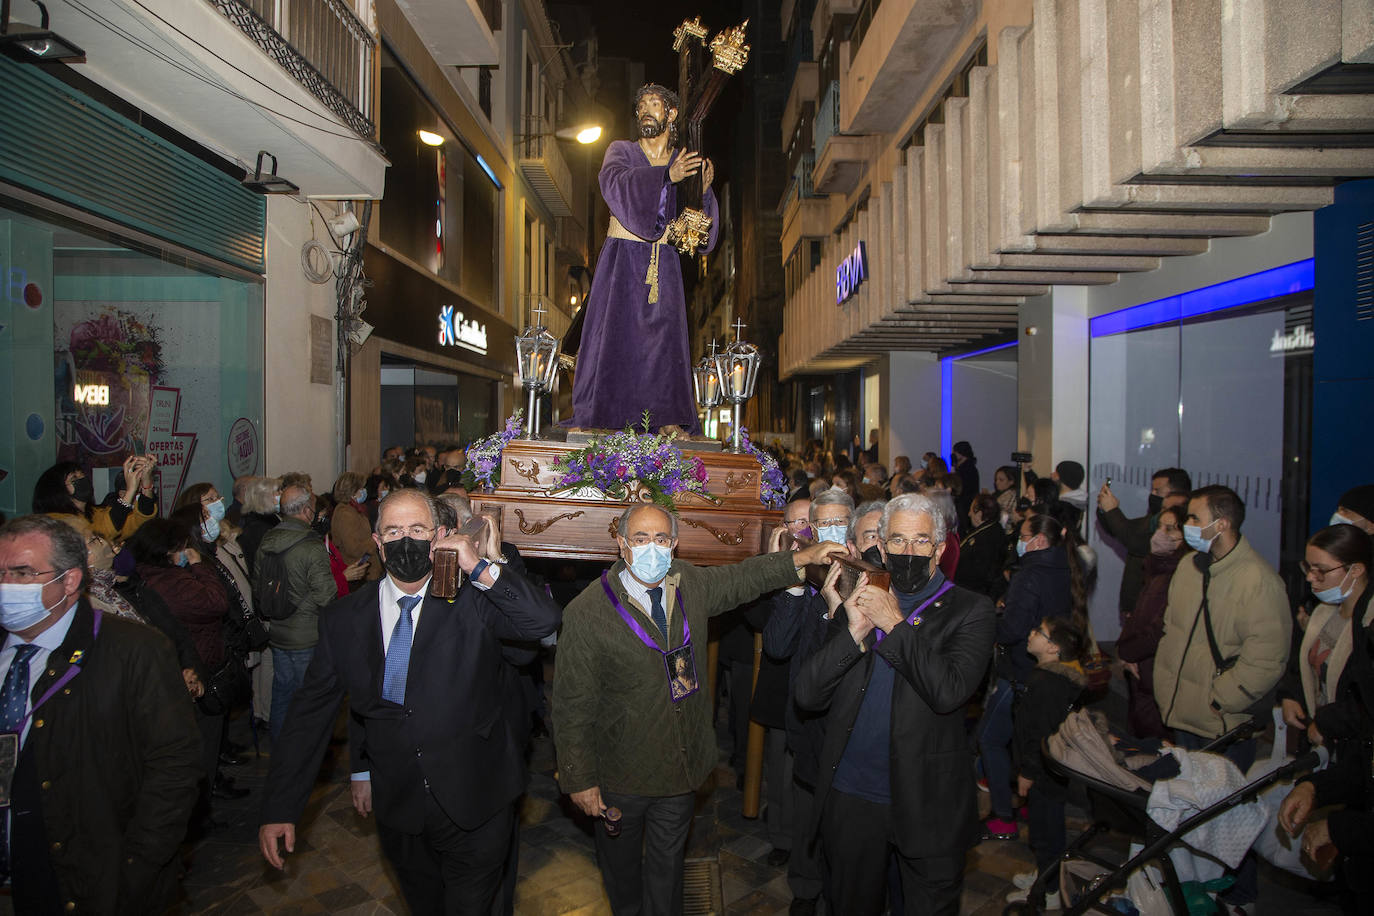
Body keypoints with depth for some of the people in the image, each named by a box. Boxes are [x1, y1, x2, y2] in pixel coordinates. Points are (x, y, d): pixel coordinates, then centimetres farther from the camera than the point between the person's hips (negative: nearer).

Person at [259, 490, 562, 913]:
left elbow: (545, 620, -24)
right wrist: (279, 808, -1)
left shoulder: (473, 600, -12)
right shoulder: (344, 619, -3)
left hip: (474, 804, -3)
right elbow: (311, 711, 1)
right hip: (398, 809, 3)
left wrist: (481, 568, -30)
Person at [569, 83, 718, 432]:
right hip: (622, 258, -2)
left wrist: (704, 191, -14)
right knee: (613, 332, -5)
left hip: (663, 263, 2)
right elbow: (615, 183, -19)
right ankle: (597, 418, 0)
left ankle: (668, 419, 0)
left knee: (664, 335, -4)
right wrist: (666, 175, -28)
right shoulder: (621, 151, 4)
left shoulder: (686, 162, 10)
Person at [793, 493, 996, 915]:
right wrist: (854, 633, -17)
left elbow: (949, 690, -23)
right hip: (849, 801, 3)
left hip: (927, 806, -3)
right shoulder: (856, 605, 3)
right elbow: (807, 696, -5)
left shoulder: (969, 611, -6)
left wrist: (895, 625, -20)